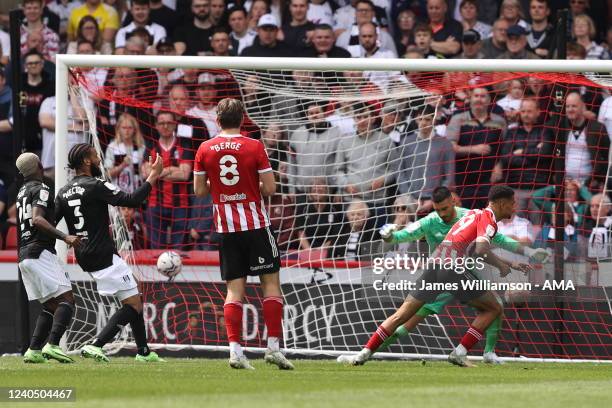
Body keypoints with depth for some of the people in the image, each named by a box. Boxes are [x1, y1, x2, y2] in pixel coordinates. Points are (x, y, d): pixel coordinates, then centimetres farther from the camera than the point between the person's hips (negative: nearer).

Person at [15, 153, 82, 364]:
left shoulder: (22, 192, 20)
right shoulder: (40, 189, -6)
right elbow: (37, 220, -21)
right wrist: (64, 237, -30)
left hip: (23, 256, 9)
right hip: (40, 253, -9)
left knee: (51, 305, 13)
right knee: (66, 299, -13)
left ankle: (33, 351, 3)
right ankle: (52, 345, -29)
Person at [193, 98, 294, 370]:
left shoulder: (205, 149, 1)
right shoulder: (254, 147, -7)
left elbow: (199, 190, 5)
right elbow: (270, 188, -8)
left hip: (225, 226, 3)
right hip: (255, 224, -3)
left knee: (234, 289, 4)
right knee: (271, 283, 5)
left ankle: (234, 348, -7)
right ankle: (273, 346, -2)